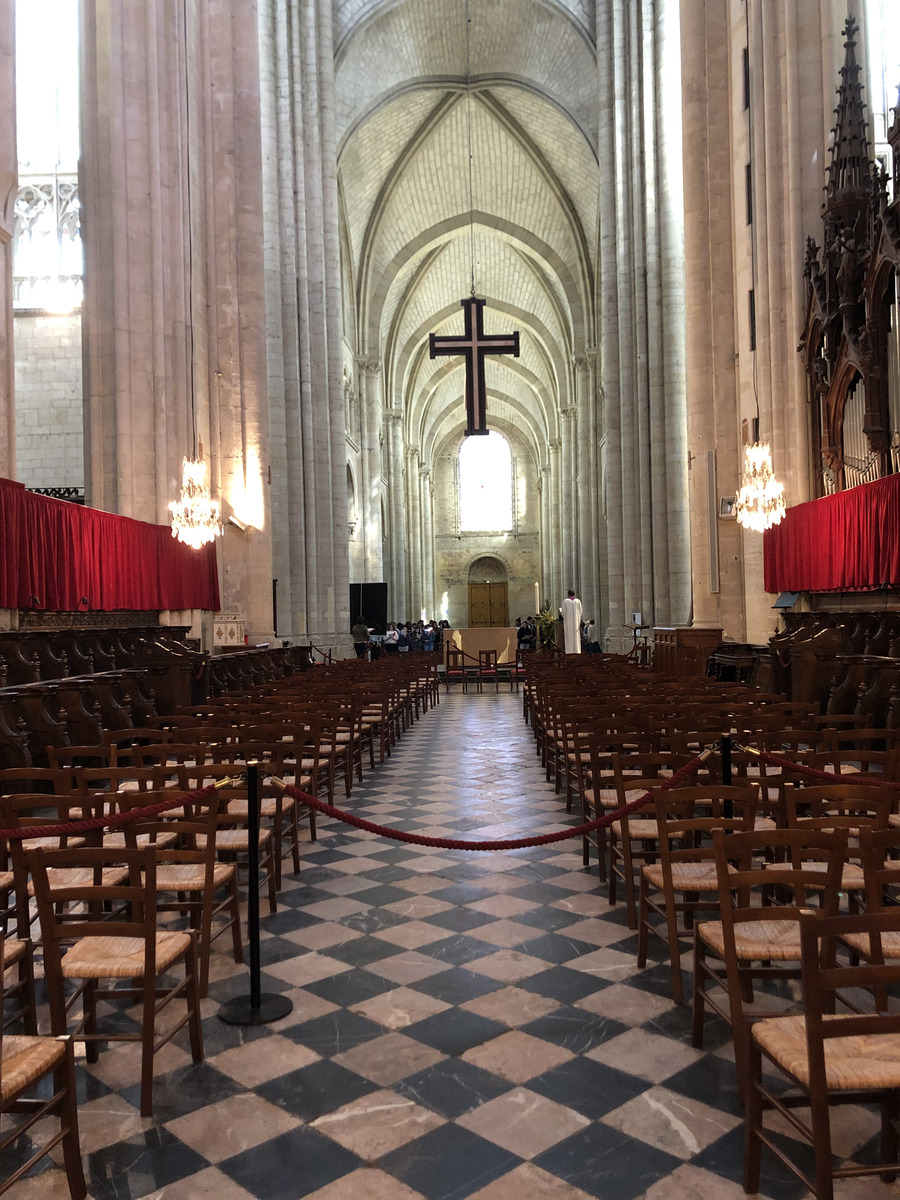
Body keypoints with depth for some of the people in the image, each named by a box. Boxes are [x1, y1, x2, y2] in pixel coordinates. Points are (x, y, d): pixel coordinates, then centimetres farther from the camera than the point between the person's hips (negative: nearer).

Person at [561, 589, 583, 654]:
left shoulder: (565, 601, -3)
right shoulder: (578, 601, 3)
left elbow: (563, 612, -3)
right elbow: (580, 611, 4)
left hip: (568, 621, -2)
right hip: (576, 620, 2)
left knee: (569, 636, -1)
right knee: (576, 636, 3)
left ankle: (569, 650, -7)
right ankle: (577, 650, -2)